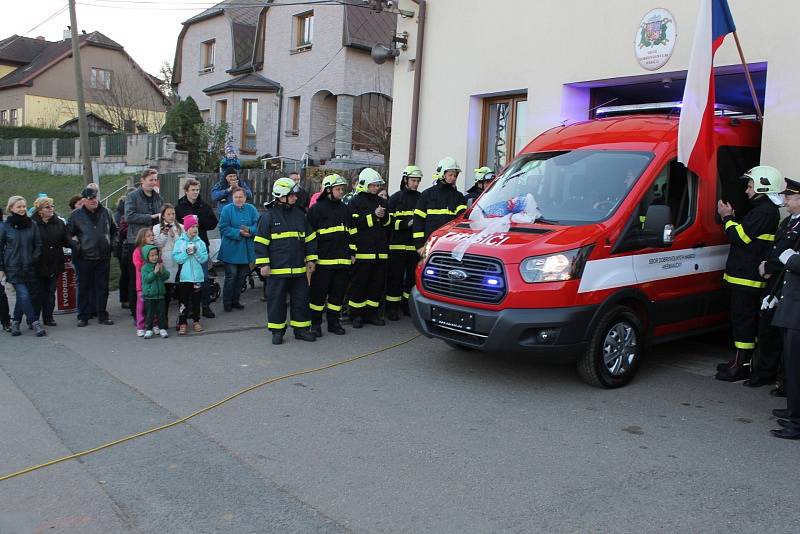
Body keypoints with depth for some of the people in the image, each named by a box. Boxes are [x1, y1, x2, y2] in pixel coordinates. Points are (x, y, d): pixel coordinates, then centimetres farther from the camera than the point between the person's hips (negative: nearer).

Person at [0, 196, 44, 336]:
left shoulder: (32, 225, 4)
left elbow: (38, 245, 11)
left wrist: (34, 258, -2)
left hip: (29, 267, 3)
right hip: (13, 268, -3)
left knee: (25, 296, 7)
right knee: (24, 295, -12)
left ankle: (15, 322, 24)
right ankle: (36, 324, -9)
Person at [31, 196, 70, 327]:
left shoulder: (59, 223, 6)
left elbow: (65, 241, 11)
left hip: (54, 265, 4)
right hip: (38, 265, -4)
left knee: (50, 291, 12)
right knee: (37, 292, 3)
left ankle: (48, 317, 21)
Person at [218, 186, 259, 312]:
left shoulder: (251, 209, 4)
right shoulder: (227, 209, -3)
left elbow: (258, 225, -2)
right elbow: (224, 228, -10)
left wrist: (249, 230, -22)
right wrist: (239, 233, -19)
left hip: (246, 250, 4)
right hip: (231, 249, -3)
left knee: (242, 276, 11)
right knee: (231, 276, -3)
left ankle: (235, 300, 24)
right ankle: (227, 302, 9)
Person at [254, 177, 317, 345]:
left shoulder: (299, 215, 9)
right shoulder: (268, 216, -5)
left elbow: (310, 239, 14)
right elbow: (261, 242, -5)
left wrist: (311, 259, 10)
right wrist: (263, 264, -9)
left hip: (298, 269, 4)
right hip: (276, 269, -4)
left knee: (301, 299, 9)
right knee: (276, 301, 4)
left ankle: (301, 329, 22)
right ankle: (277, 331, 17)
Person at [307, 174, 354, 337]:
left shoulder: (345, 209, 17)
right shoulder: (317, 208, -2)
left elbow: (351, 232, 22)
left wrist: (352, 253, 17)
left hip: (343, 259, 6)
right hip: (323, 259, -6)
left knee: (339, 292, 9)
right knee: (319, 292, -1)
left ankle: (334, 322, 20)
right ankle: (315, 323, 9)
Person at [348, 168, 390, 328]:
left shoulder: (382, 202, 18)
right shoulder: (356, 202, -1)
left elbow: (389, 223, 20)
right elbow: (353, 223, -12)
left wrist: (384, 217, -2)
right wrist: (373, 216, -15)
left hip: (380, 251, 6)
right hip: (363, 250, -6)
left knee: (378, 282, 7)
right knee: (359, 283, -2)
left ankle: (372, 313, 16)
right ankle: (356, 314, 7)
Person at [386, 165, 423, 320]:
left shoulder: (422, 198, 12)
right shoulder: (396, 198, 2)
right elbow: (389, 221, -4)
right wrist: (407, 223, -16)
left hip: (415, 245, 3)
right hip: (398, 245, -3)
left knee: (413, 277, 8)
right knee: (396, 277, 0)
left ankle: (407, 304, 22)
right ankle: (392, 308, 7)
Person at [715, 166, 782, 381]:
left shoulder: (764, 212, -16)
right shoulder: (764, 210, 19)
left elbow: (741, 237, -18)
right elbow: (746, 236, 20)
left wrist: (727, 217, -4)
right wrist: (731, 217, 9)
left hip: (747, 278, -11)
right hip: (746, 277, 11)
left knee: (743, 319, -6)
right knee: (746, 319, 16)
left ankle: (742, 366, -1)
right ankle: (742, 361, 25)